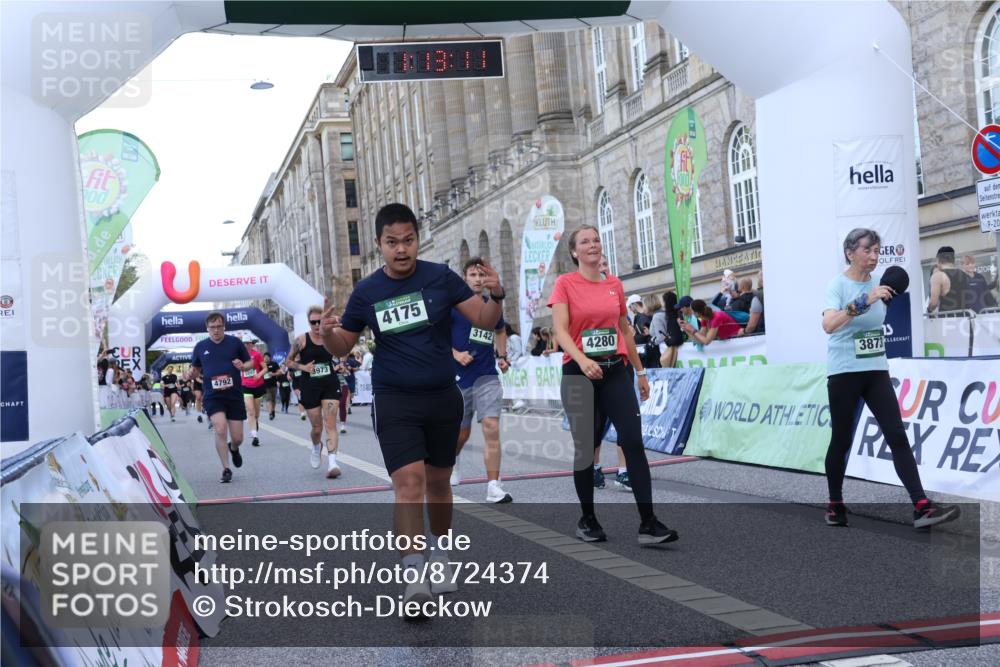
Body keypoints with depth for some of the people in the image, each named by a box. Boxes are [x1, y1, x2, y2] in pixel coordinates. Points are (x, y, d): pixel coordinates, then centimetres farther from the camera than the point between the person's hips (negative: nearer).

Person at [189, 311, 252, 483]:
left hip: (235, 395, 0)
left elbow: (250, 362, 8)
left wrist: (243, 366, -15)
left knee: (237, 438, 2)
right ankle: (226, 469, -8)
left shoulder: (235, 342, 1)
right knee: (220, 429, -21)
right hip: (213, 396, 0)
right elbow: (195, 369, 18)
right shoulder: (200, 346, 5)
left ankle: (234, 449, 41)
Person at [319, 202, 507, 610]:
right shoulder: (366, 292, -2)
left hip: (443, 397, 1)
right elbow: (343, 348, 7)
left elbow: (485, 321, -5)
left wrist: (496, 296, -26)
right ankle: (415, 576, -19)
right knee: (409, 482, -17)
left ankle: (440, 556, 34)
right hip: (395, 400, -1)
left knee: (438, 482, 14)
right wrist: (327, 334, -15)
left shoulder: (441, 278, -5)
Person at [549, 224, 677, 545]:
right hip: (579, 373, -3)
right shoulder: (565, 283, -2)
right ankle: (587, 519, 20)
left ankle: (648, 523, -10)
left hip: (616, 370, 3)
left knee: (634, 441, -9)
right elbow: (560, 330, -12)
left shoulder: (614, 284, 11)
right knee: (585, 447, 3)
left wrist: (640, 371, 20)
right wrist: (582, 360, -29)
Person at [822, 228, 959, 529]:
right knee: (841, 440, 3)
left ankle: (922, 507, -13)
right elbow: (828, 325, -28)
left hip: (876, 372, 5)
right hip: (844, 372, -5)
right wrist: (864, 301, -34)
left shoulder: (876, 284, 7)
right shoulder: (838, 284, -11)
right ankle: (835, 504, 20)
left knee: (897, 436, -7)